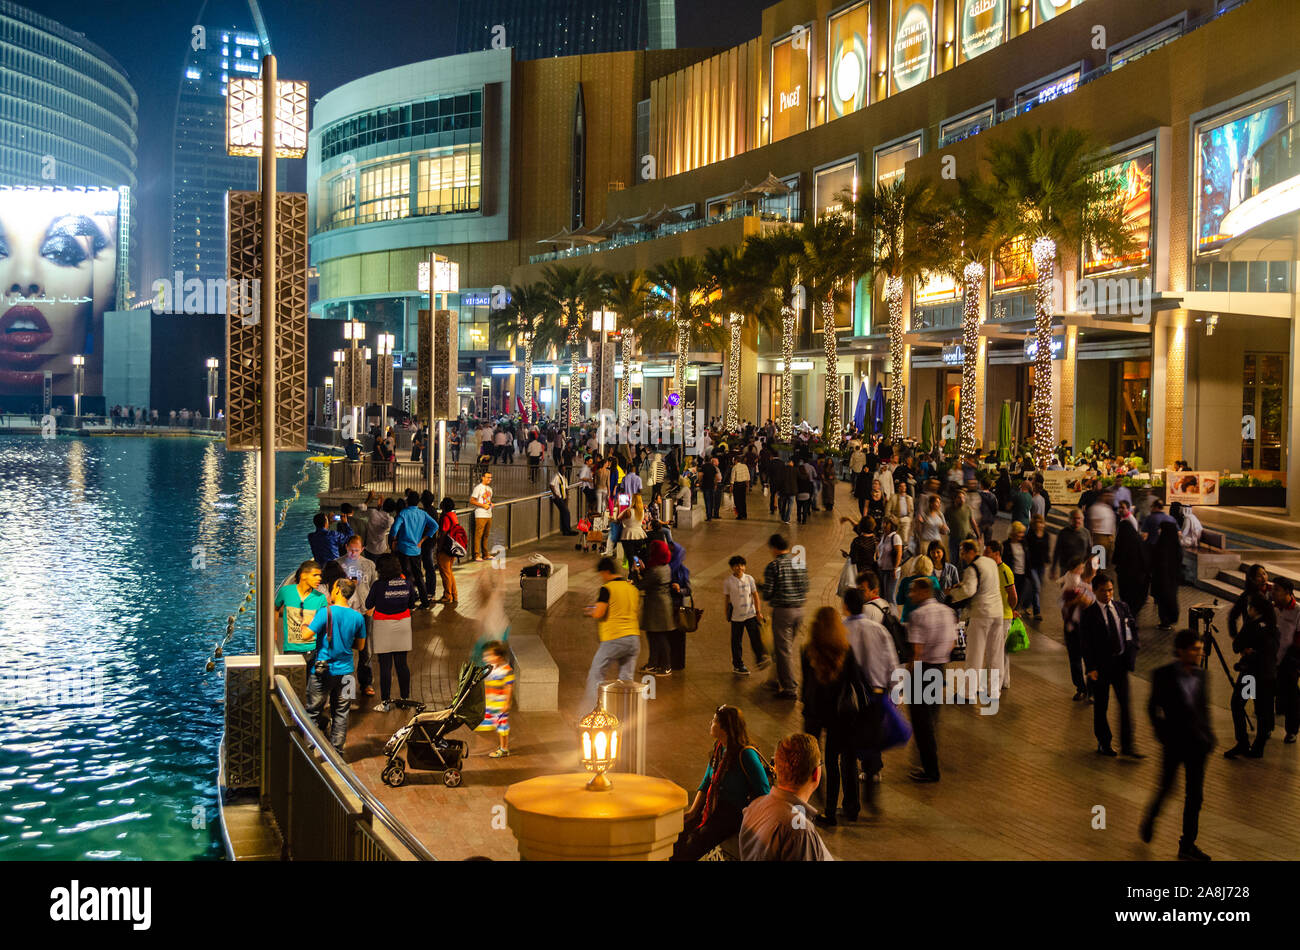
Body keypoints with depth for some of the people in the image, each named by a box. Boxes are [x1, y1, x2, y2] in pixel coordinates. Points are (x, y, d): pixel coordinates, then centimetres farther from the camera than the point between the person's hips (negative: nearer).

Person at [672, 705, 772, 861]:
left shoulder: (746, 755, -17)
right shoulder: (719, 748, 8)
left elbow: (763, 793, -14)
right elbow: (706, 782, 17)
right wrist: (693, 811, 7)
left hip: (734, 813, -8)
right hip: (712, 808, 8)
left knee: (694, 845, -24)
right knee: (677, 835, -12)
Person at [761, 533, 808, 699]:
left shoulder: (773, 566, -13)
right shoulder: (799, 563, 6)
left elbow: (767, 594, -14)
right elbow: (806, 590, 10)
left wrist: (768, 598, 7)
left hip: (782, 611, -7)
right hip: (799, 609, 7)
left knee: (784, 650, 0)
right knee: (788, 647, 20)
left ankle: (790, 688, 1)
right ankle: (781, 681, 31)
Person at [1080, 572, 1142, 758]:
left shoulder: (1122, 607, 3)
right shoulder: (1089, 614, -11)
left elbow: (1133, 629, 13)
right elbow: (1086, 643, -12)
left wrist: (1132, 653, 0)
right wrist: (1091, 668, -16)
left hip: (1120, 663, 4)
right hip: (1101, 665, -4)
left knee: (1125, 703, 2)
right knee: (1101, 707, 8)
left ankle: (1127, 746, 8)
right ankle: (1103, 744, 22)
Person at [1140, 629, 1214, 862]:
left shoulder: (1200, 676, 3)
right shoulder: (1164, 676, -12)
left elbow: (1203, 709, 12)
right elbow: (1153, 708, -5)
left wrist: (1207, 734, 4)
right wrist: (1164, 735, -9)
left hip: (1196, 744, 4)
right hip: (1174, 744, -4)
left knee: (1194, 795, 6)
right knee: (1166, 788, 8)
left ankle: (1187, 846, 15)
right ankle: (1149, 820, 38)